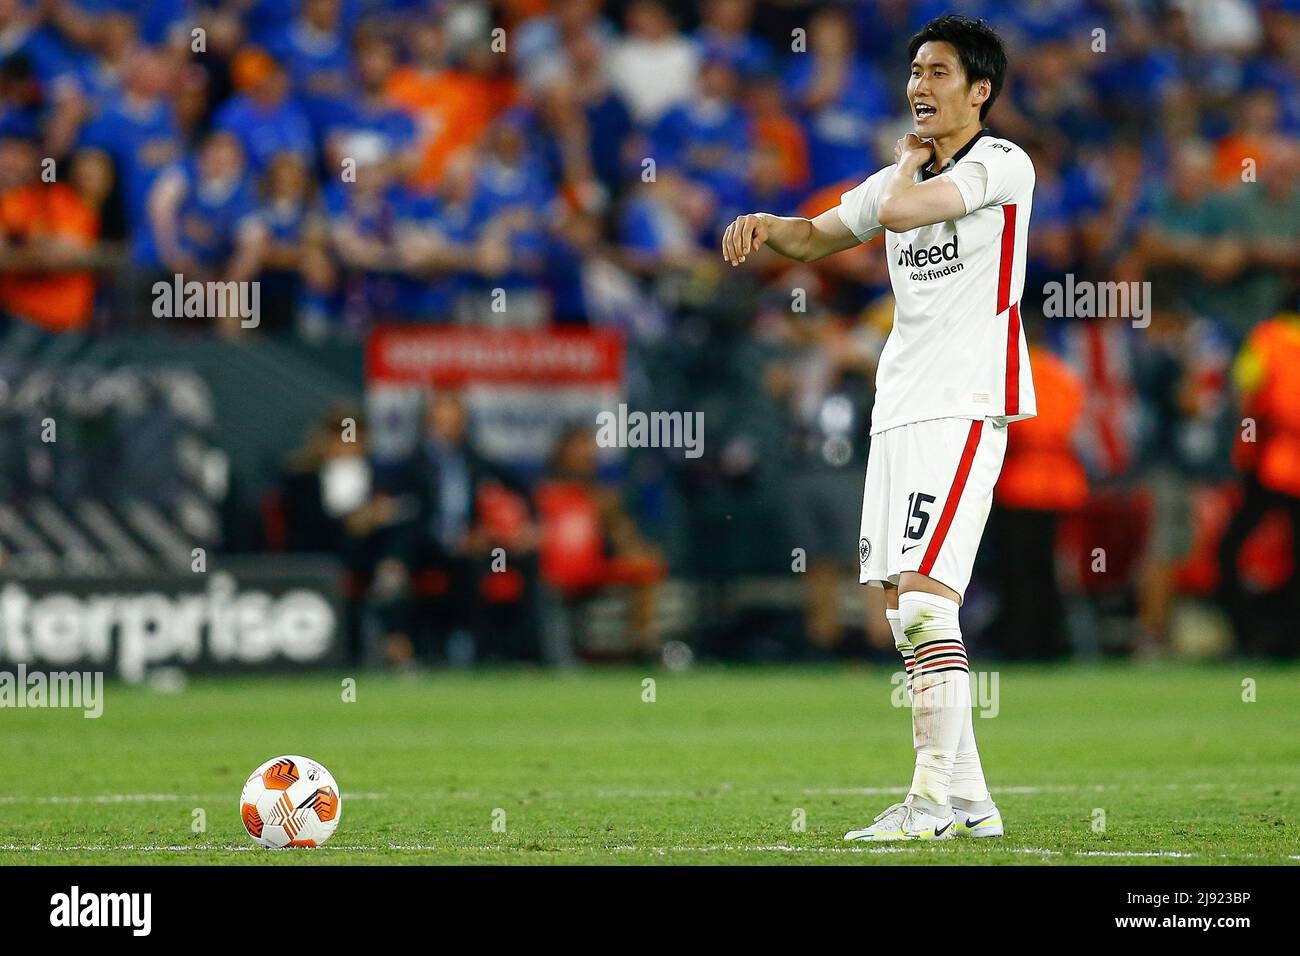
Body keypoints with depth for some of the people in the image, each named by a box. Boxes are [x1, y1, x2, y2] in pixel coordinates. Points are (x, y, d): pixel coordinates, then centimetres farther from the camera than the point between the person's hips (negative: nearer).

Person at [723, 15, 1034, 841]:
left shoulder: (1002, 166, -7)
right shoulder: (902, 179, 19)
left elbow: (900, 211, -19)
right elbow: (818, 237, 23)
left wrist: (910, 160, 3)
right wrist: (765, 224, 1)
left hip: (965, 408, -9)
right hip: (899, 407, 9)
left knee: (925, 598, -17)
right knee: (905, 610, 7)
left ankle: (936, 798, -17)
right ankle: (968, 802, 12)